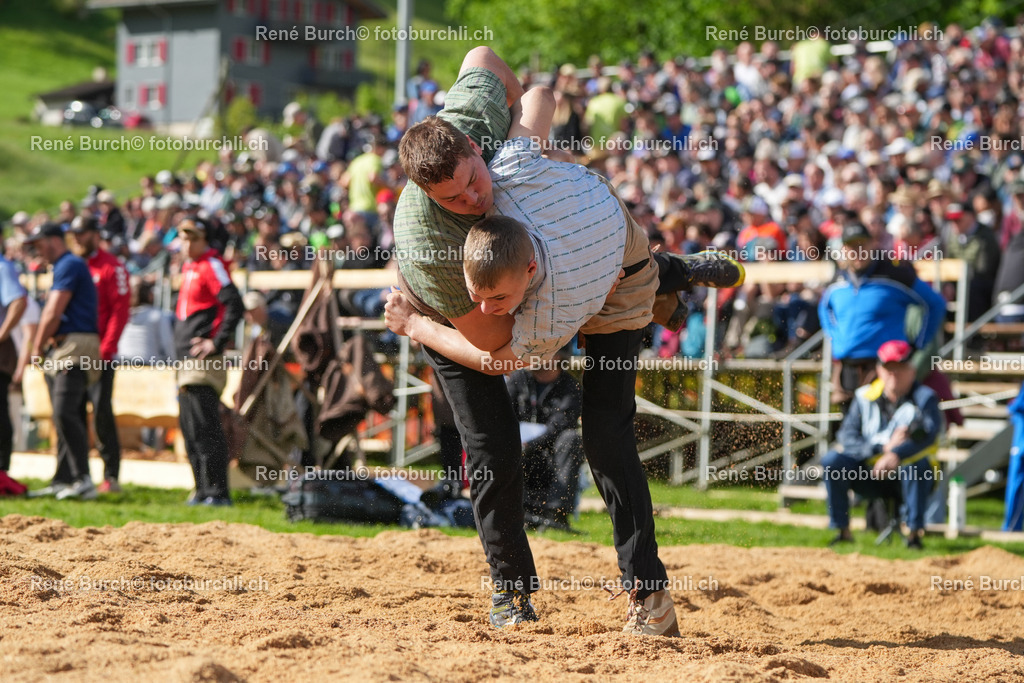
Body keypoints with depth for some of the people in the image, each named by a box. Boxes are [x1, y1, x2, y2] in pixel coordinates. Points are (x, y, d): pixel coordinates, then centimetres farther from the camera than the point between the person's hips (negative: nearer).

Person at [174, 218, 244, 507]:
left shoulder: (211, 265, -10)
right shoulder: (189, 267, 19)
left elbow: (234, 304, -21)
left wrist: (216, 342, -21)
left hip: (204, 360, -10)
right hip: (187, 361, 10)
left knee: (205, 428, -11)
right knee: (189, 428, 12)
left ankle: (218, 492, -9)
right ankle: (203, 490, 18)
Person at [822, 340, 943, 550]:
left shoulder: (924, 398, -3)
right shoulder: (865, 397, 6)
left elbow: (929, 433, -24)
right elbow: (847, 436, -5)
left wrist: (896, 455, -41)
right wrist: (882, 448, -22)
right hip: (869, 476, 3)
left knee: (917, 465, -36)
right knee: (832, 460, -20)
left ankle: (914, 531, -24)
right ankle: (842, 530, -10)